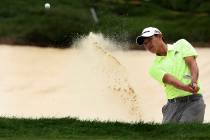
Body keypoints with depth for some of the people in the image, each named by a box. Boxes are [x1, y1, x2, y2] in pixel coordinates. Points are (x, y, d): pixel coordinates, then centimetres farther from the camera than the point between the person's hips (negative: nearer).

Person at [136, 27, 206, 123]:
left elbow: (192, 63, -2)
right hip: (173, 105, 3)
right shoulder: (154, 67, 11)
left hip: (193, 101, -3)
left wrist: (194, 83, -22)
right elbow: (169, 79, -7)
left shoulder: (181, 44, 12)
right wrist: (186, 88, -28)